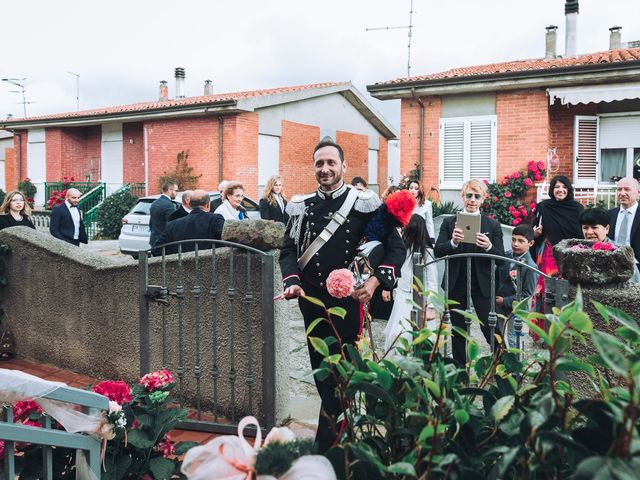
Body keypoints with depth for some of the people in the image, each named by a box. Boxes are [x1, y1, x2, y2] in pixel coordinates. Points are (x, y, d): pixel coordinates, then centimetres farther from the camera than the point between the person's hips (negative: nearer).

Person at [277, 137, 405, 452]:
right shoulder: (301, 207, 7)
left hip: (350, 301, -4)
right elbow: (288, 250, 8)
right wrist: (292, 282, -11)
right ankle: (342, 426, 35)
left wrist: (375, 281, -15)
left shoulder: (365, 204, -4)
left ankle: (325, 441, 12)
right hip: (312, 302, 5)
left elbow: (396, 247, -3)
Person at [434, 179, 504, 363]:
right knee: (458, 331, 13)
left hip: (482, 285, -1)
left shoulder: (493, 225, 2)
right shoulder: (449, 222, 3)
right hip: (456, 284, 2)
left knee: (491, 330, -3)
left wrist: (489, 247, -25)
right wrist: (453, 242, -26)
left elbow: (501, 258, -4)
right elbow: (437, 251, -6)